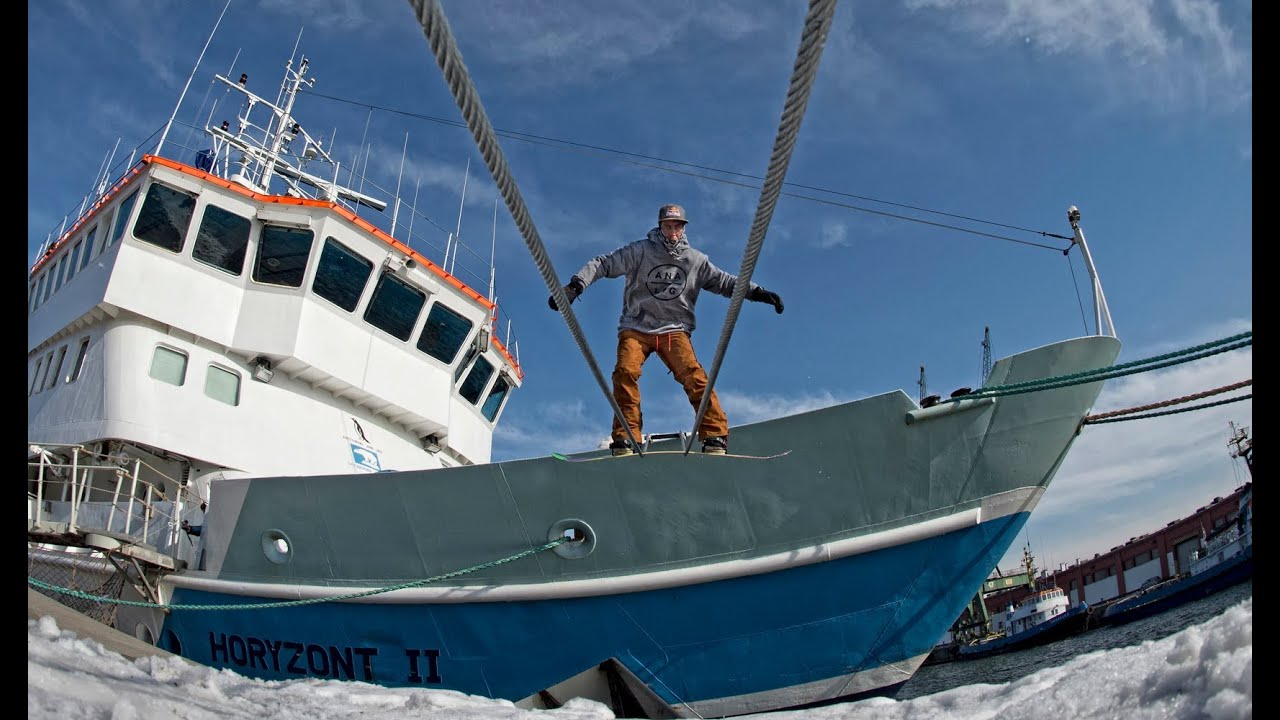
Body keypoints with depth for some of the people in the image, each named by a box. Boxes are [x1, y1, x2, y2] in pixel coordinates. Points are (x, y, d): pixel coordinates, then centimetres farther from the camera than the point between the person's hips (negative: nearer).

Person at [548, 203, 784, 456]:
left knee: (693, 375, -21)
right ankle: (625, 439, -20)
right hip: (636, 327, -1)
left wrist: (757, 292, 6)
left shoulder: (696, 260, 9)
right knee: (626, 371, -24)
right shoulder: (639, 251, -1)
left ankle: (715, 437, -19)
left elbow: (724, 282, 16)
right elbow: (602, 264, -3)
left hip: (674, 330, 1)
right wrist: (575, 285, -17)